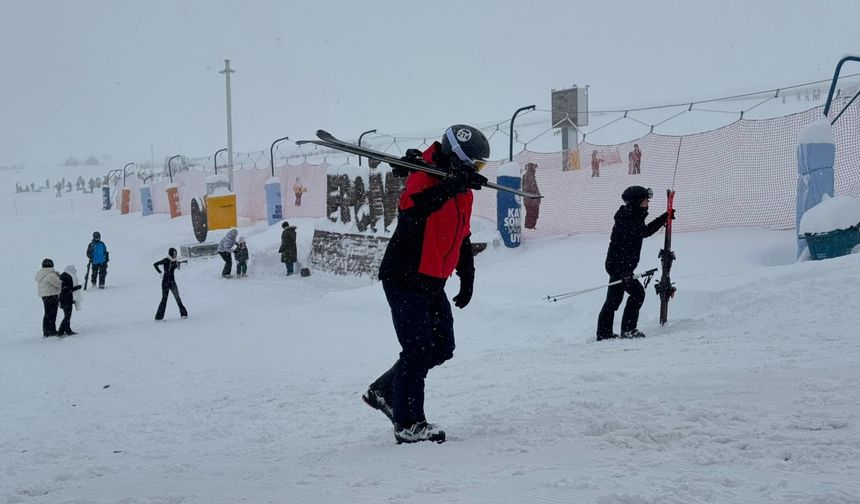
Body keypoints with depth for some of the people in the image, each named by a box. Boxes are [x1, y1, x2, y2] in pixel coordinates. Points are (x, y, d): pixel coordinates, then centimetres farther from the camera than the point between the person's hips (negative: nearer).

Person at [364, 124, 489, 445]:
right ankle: (408, 425, 1)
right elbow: (411, 208, -41)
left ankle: (383, 391, 25)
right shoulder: (424, 179, -17)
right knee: (419, 350, -9)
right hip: (404, 279, -9)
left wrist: (466, 276, 21)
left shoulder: (463, 192, 10)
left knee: (442, 349, 10)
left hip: (433, 283, 9)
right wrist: (453, 186, -47)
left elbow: (462, 236, 22)